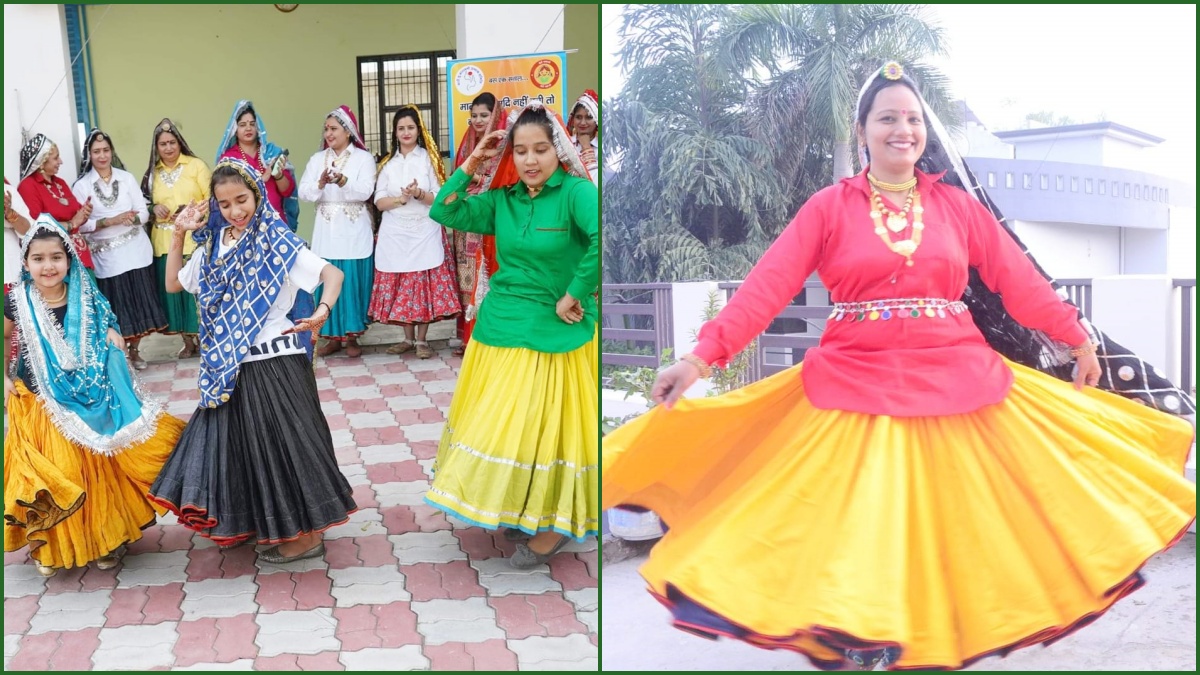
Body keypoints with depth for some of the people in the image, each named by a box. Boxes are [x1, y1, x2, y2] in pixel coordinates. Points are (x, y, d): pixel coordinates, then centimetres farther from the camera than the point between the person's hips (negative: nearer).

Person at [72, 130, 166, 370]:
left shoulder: (127, 178, 5)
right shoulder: (81, 186, -2)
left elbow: (144, 213, 3)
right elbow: (80, 225, -8)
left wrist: (132, 219, -18)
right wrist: (110, 221, -18)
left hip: (136, 251, 2)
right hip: (106, 257, -2)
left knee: (139, 303, 6)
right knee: (117, 308, 0)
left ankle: (134, 351, 21)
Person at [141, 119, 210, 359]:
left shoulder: (196, 165, 0)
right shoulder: (152, 173, 12)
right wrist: (154, 208, -2)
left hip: (194, 241, -4)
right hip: (165, 244, 4)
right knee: (174, 292, 5)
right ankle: (188, 342, 14)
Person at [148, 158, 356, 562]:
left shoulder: (277, 241, -9)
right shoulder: (213, 247, 9)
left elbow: (333, 274, -15)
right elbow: (174, 284, 19)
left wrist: (323, 311, -33)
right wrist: (179, 237, 8)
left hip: (275, 362, -6)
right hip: (229, 367, 7)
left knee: (282, 441, -1)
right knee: (238, 442, 15)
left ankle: (307, 534, 10)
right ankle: (248, 522, 33)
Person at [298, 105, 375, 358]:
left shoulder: (363, 158, 1)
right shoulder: (317, 159, 11)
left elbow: (365, 191, -13)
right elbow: (303, 192, 1)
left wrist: (342, 180, -29)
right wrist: (320, 183, -19)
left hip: (353, 231, -3)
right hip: (326, 230, 3)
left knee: (353, 282, -2)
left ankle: (351, 336, 7)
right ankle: (332, 337, 11)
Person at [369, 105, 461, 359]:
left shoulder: (428, 159, 4)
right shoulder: (388, 164, 10)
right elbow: (379, 202, 2)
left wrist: (419, 194, -20)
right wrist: (401, 198, -16)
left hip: (425, 232, -2)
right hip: (395, 233, 2)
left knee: (425, 284, -5)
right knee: (400, 285, 2)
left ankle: (422, 340, 3)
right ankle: (408, 338, 14)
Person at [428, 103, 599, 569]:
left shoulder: (576, 192, -14)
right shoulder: (503, 200, 5)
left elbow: (600, 241, -31)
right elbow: (443, 213, 6)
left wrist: (573, 296, -24)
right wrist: (471, 164, 0)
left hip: (554, 336, -6)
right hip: (498, 331, 7)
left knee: (547, 427, 2)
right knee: (500, 424, 16)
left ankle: (554, 525, 20)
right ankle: (520, 511, 35)